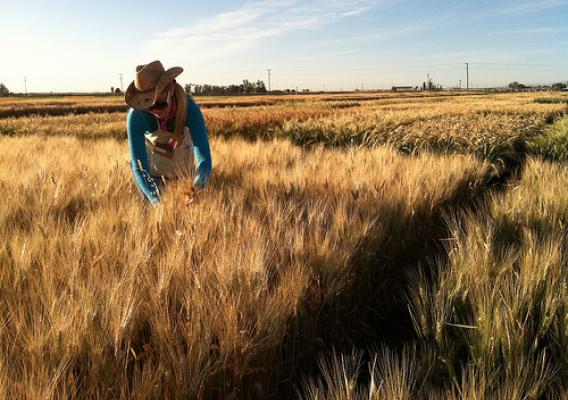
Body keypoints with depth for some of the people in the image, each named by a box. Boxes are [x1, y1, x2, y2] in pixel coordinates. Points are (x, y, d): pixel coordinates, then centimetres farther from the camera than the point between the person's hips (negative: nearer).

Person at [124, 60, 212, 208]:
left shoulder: (189, 108, -38)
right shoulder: (135, 116, -37)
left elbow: (204, 158, -43)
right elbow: (138, 166, -39)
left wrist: (196, 189, -63)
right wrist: (156, 201, -55)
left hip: (181, 151, 1)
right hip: (151, 153, 0)